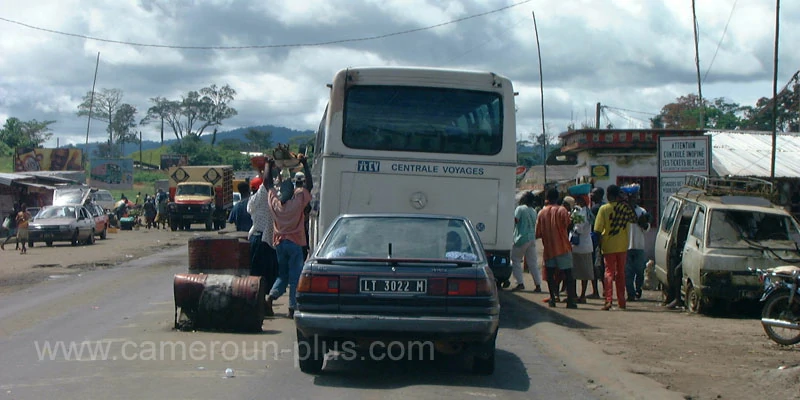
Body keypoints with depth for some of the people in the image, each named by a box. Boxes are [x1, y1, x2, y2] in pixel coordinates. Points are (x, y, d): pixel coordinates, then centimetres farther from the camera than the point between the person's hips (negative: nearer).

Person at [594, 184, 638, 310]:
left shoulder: (604, 209, -9)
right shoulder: (625, 207, -2)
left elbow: (598, 230, -10)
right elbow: (634, 218, 17)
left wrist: (598, 244, 2)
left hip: (608, 246, -2)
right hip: (622, 246, 2)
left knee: (609, 272, 0)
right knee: (620, 273, 12)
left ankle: (609, 300, -15)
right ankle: (621, 301, 16)